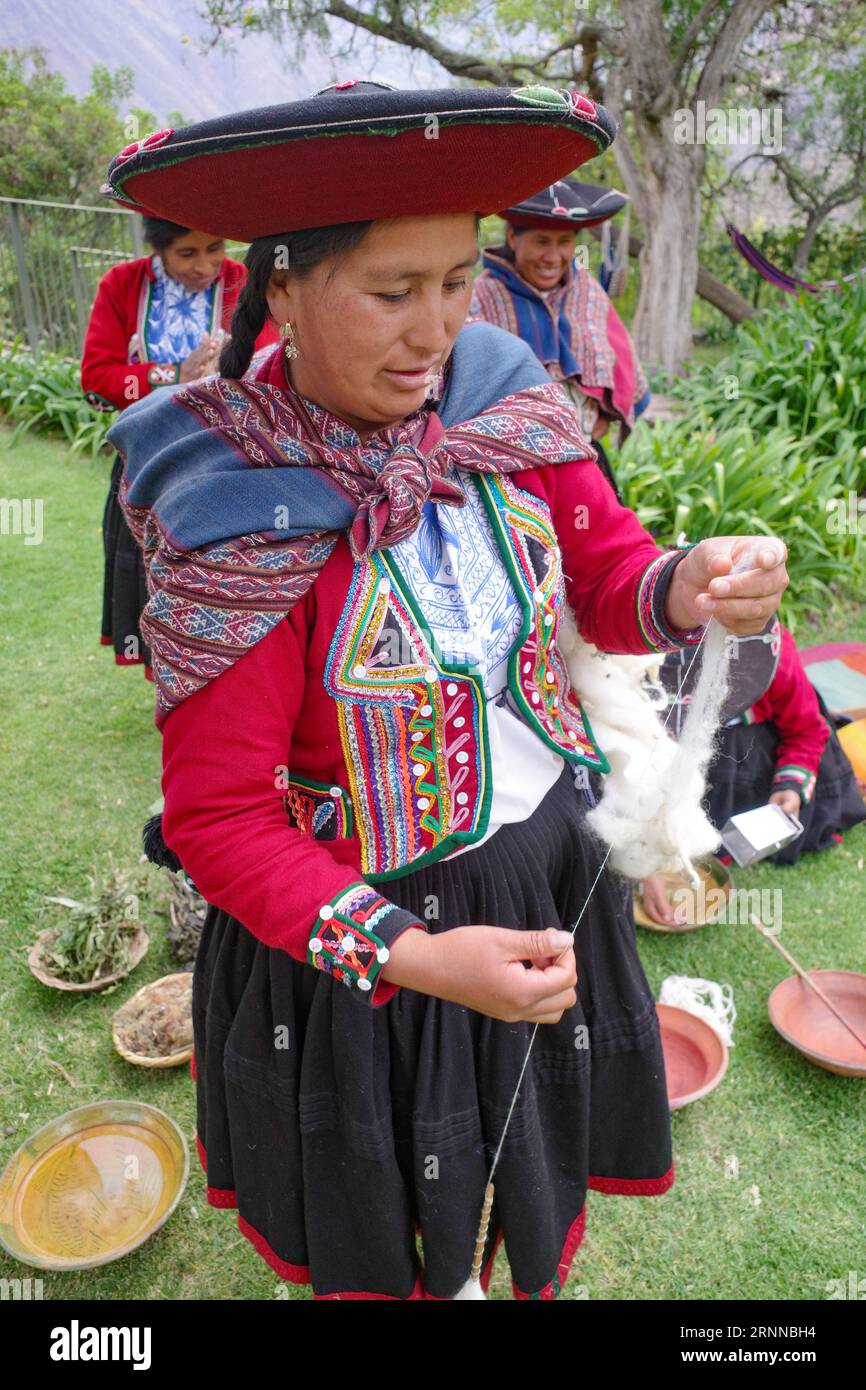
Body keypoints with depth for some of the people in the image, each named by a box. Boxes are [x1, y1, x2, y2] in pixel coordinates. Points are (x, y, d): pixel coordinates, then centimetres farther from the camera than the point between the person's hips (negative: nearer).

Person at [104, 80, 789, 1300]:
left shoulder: (508, 408, -10)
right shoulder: (237, 521, -24)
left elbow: (604, 581, -1)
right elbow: (219, 820, -21)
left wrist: (687, 589, -25)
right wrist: (414, 957, -28)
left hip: (552, 869, 5)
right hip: (361, 933, -4)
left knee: (546, 1167, 31)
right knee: (382, 1235, 24)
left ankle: (533, 1272, 65)